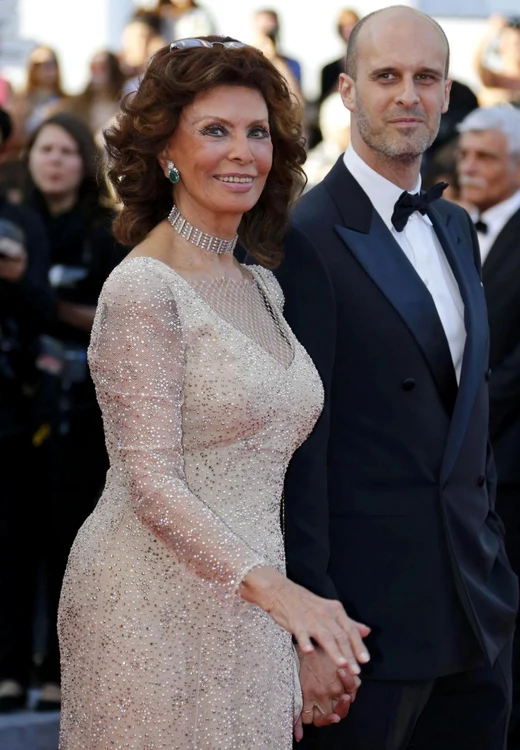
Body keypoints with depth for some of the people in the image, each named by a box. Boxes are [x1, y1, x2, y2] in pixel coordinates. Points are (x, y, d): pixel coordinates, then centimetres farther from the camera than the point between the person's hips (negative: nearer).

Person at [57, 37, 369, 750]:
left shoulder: (262, 289, 11)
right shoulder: (143, 288, -13)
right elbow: (152, 484, -20)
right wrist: (271, 587, -31)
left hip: (243, 614, 7)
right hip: (156, 605, -7)